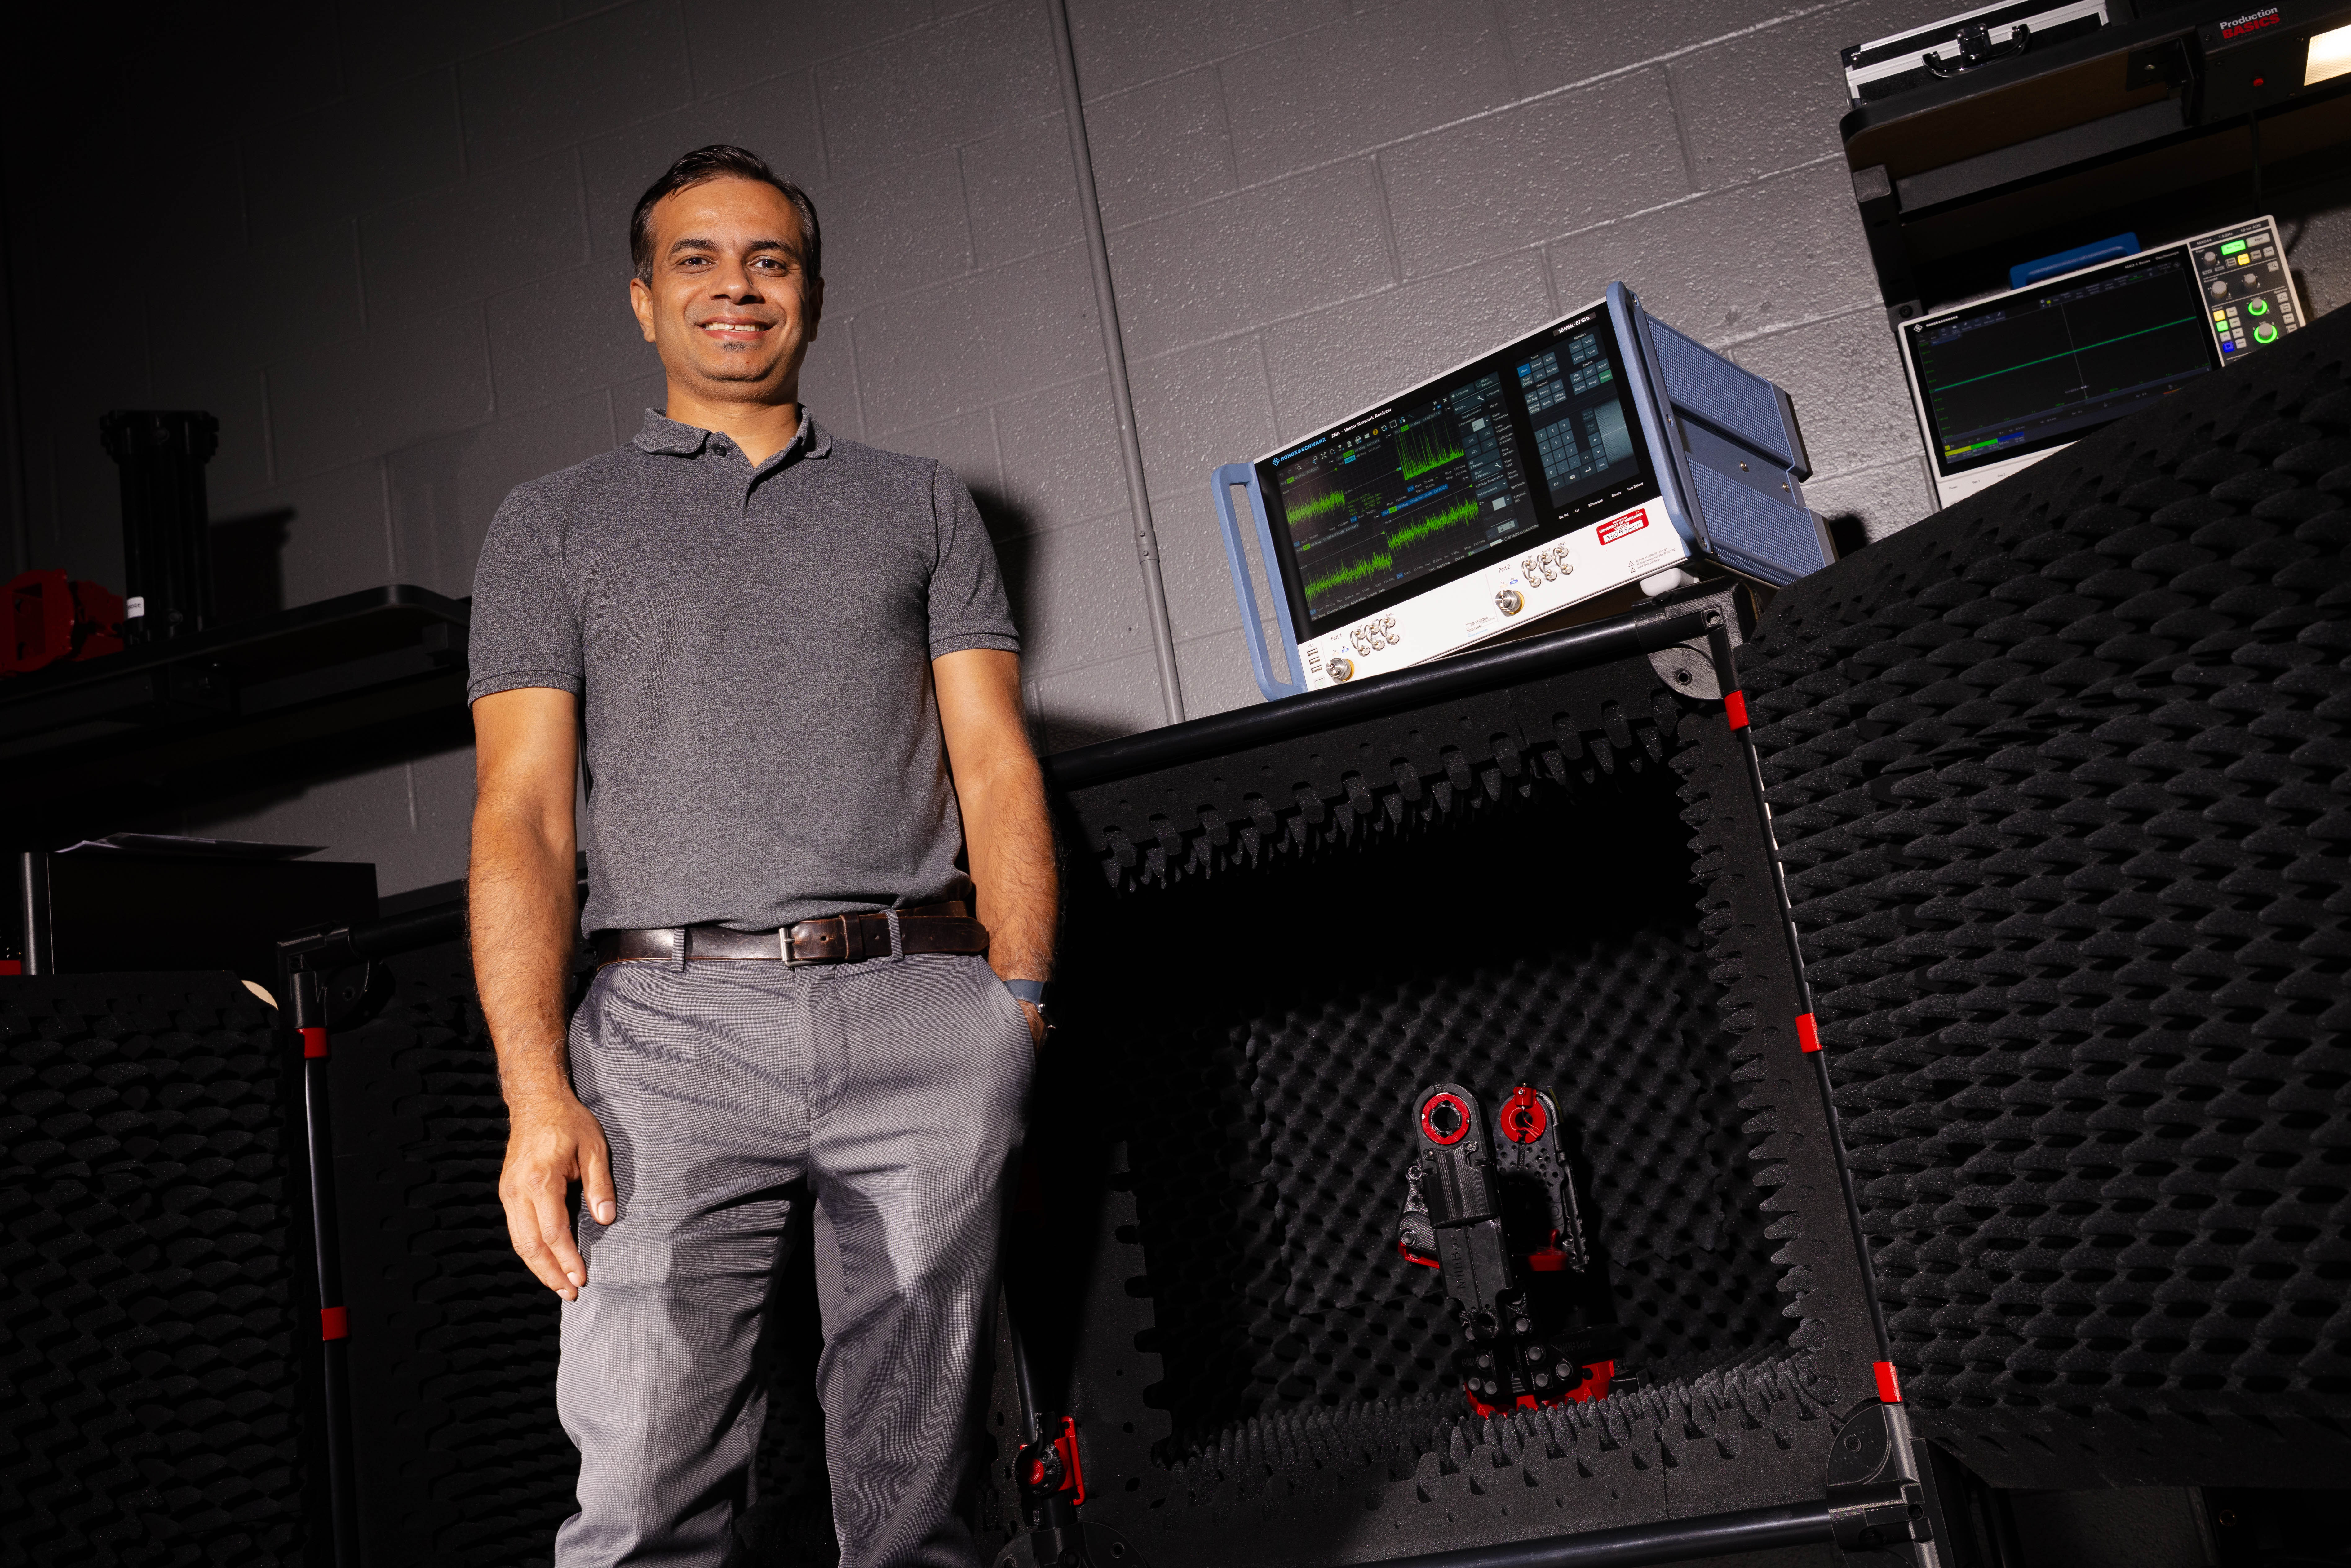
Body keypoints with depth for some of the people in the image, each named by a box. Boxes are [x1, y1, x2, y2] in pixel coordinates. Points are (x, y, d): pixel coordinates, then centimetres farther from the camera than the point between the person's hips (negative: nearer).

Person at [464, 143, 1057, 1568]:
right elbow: (523, 816, 6)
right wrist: (538, 1088, -7)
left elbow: (996, 765, 11)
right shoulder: (556, 524, 16)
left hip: (922, 1007, 1)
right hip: (675, 1021, 0)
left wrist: (1018, 996, -4)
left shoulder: (922, 503, 19)